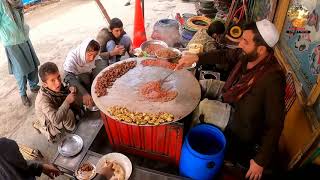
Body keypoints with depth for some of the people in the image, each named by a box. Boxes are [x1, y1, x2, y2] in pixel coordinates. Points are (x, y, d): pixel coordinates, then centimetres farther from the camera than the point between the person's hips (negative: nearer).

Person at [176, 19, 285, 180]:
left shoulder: (272, 79, -35)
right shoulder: (246, 55, -18)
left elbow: (274, 125, -30)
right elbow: (224, 55, 1)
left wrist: (261, 161, -24)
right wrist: (196, 58, -14)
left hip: (241, 118, -7)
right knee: (200, 85, 9)